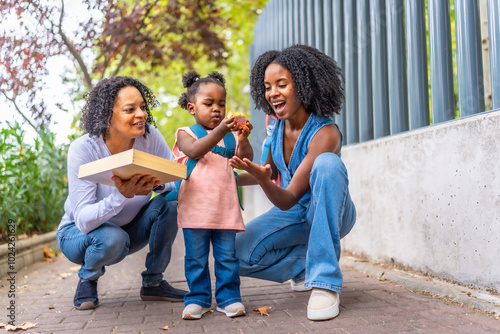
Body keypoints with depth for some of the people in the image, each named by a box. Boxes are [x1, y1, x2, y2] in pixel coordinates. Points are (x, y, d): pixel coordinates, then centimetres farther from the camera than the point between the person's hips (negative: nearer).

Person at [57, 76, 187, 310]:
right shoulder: (83, 150, -27)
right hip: (79, 232, -4)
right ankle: (87, 279, 0)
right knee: (113, 238, -37)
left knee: (170, 201, -22)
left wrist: (159, 184, -38)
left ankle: (153, 283, -4)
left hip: (130, 227, 4)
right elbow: (84, 220, -31)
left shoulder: (149, 136, -17)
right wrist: (122, 196, -48)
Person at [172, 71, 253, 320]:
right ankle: (198, 299, 18)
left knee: (227, 256, 5)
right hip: (195, 208, -2)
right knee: (196, 257, 5)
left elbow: (246, 158, 1)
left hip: (225, 207, 2)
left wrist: (243, 139, -18)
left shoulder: (231, 135, 14)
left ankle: (229, 297, 17)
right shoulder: (186, 133, 5)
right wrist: (219, 132, -26)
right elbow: (194, 151, -16)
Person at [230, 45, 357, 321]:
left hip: (329, 212, -5)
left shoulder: (324, 133, -26)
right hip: (293, 215, 5)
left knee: (327, 163, -37)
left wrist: (262, 179, -48)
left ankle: (325, 280, -33)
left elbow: (287, 199, -29)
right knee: (240, 254, -19)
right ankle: (305, 267, 10)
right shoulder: (277, 124, -6)